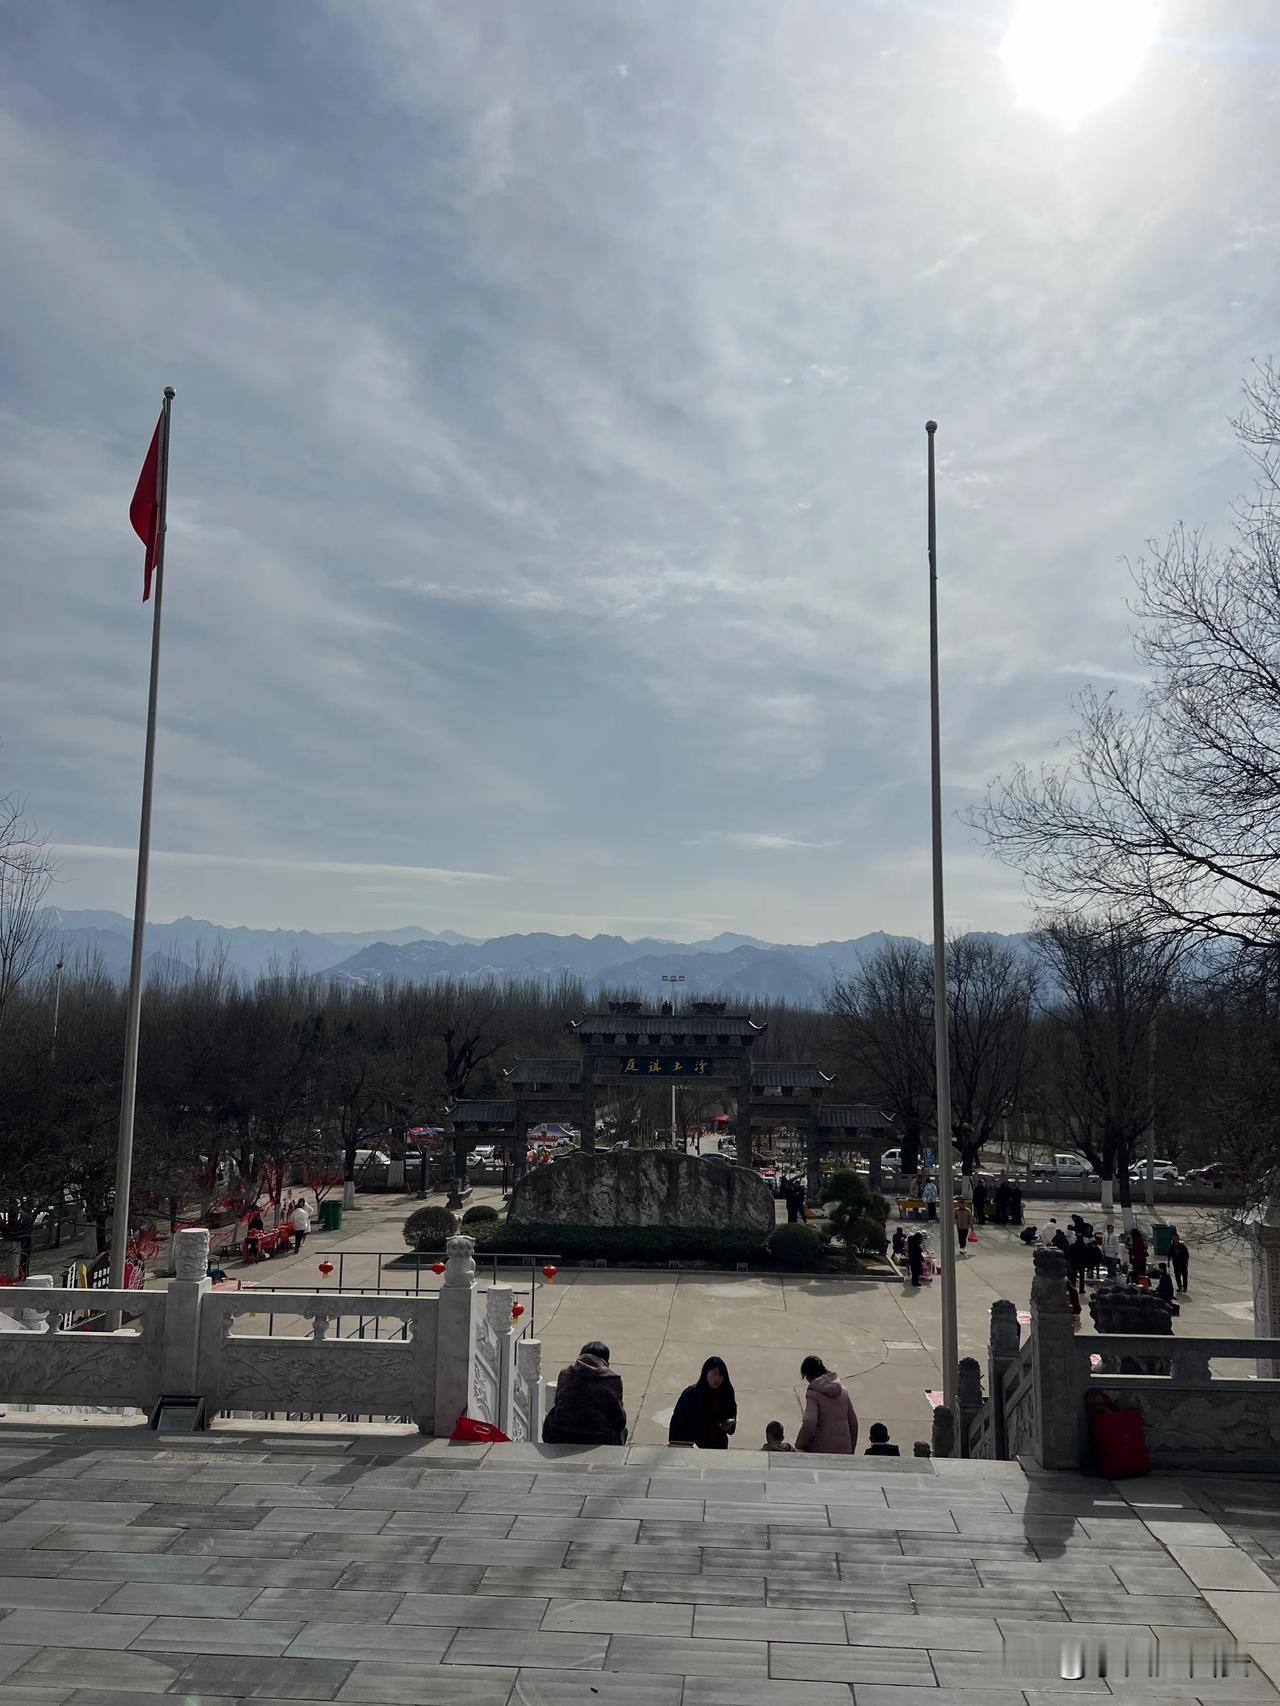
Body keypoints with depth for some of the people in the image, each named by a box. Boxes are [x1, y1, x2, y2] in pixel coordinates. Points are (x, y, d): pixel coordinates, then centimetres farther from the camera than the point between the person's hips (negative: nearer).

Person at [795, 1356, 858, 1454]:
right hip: (844, 1449, 6)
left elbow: (809, 1424, -21)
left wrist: (799, 1446, -7)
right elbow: (853, 1422, 15)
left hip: (821, 1450, -5)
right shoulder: (843, 1390, 11)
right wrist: (851, 1449, 24)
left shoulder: (813, 1393, -9)